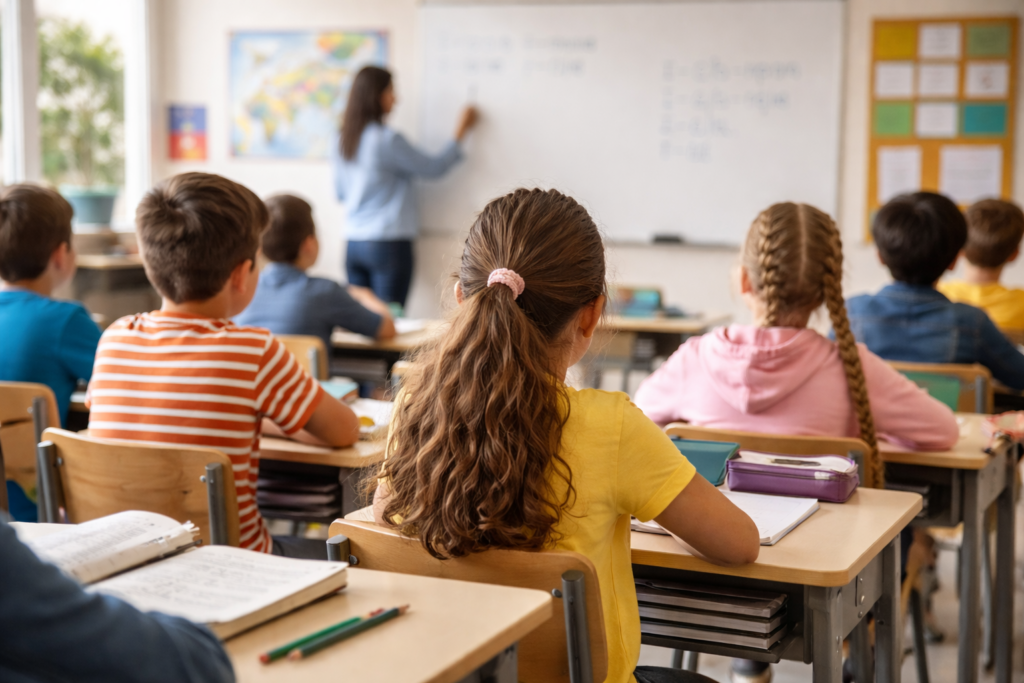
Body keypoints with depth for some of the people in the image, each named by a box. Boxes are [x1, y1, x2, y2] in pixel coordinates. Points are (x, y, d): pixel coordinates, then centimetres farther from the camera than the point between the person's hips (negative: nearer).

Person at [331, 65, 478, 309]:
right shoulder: (388, 139, -12)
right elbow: (434, 168, -3)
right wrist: (461, 131, 8)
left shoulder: (341, 142, 8)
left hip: (354, 244, 7)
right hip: (389, 243, -7)